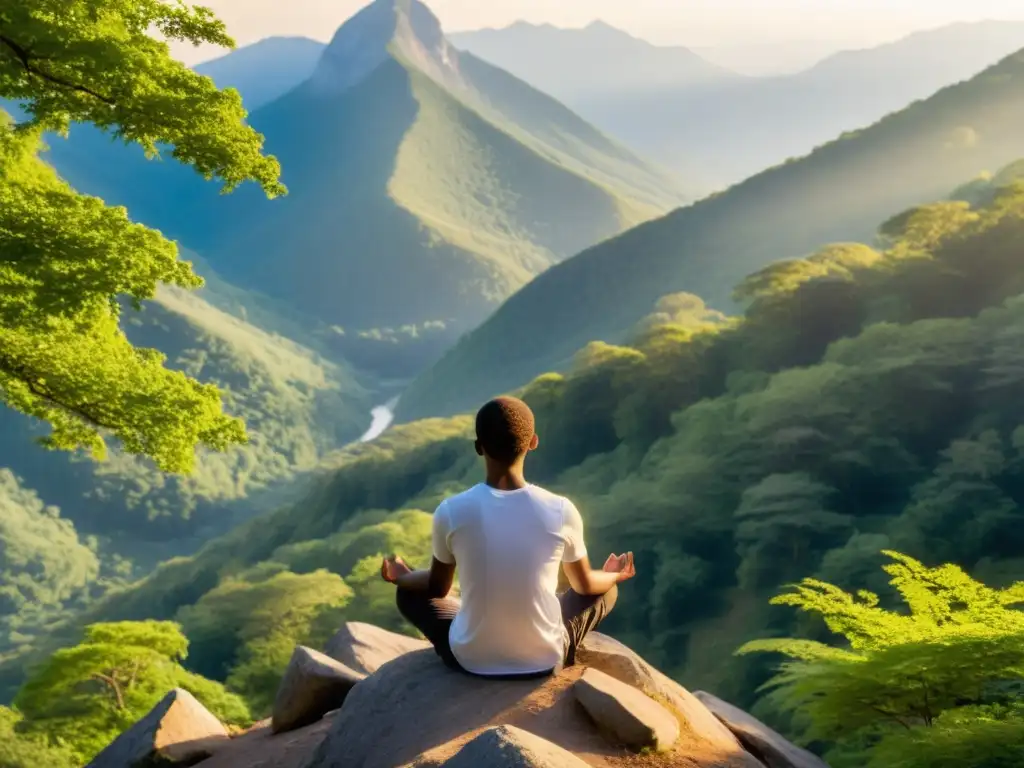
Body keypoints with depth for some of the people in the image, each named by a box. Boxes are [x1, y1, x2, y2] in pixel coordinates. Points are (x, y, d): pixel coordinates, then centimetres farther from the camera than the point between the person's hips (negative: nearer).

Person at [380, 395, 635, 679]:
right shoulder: (561, 512, -16)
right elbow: (585, 584, 3)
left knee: (410, 593, 27)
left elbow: (437, 587, 3)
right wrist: (614, 576, 27)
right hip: (545, 660, 0)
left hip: (470, 660, 0)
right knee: (607, 590, 26)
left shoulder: (451, 512, -17)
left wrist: (400, 576, 26)